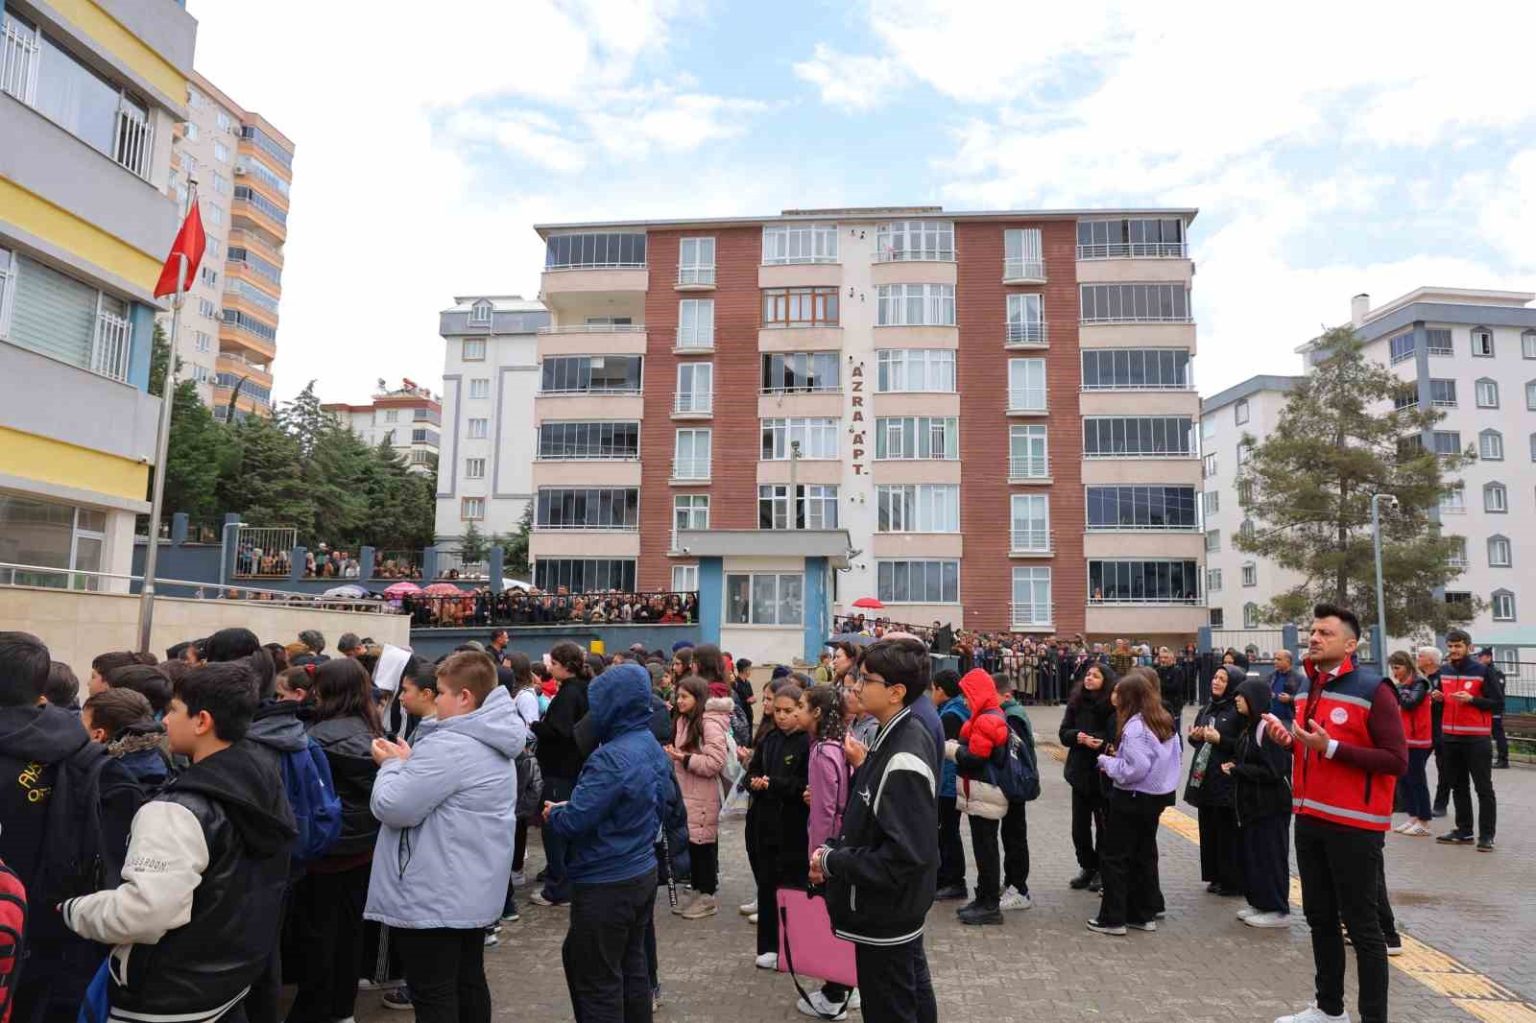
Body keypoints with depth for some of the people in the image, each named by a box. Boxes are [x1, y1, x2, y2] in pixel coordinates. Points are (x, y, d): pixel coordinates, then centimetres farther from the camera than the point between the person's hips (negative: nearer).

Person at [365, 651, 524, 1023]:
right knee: (468, 981, 20)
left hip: (435, 896, -9)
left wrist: (393, 764, -5)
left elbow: (393, 807, -22)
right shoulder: (492, 743, 8)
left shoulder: (449, 745, -24)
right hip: (474, 890, 10)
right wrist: (408, 761, 5)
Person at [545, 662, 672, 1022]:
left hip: (605, 884, -9)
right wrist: (570, 805, 8)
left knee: (597, 982, 6)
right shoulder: (654, 748, 3)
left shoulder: (611, 758, -25)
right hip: (643, 874, 9)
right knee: (631, 967, 20)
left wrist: (552, 814, -2)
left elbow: (573, 822, -25)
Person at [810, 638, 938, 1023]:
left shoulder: (904, 758, -28)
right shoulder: (898, 735, 1)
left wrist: (832, 861, -20)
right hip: (898, 909, 9)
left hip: (885, 917, -9)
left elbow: (904, 856, -30)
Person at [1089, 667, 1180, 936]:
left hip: (1132, 798, -9)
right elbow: (1170, 758, 14)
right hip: (1157, 796, 9)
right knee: (1145, 854, 17)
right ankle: (1144, 914, 24)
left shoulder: (1134, 726, -23)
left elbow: (1133, 769, -28)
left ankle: (1113, 918, 8)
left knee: (1114, 857, 2)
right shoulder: (1164, 721, 5)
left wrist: (1106, 761, -12)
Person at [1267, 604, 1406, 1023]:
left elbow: (1396, 761, -18)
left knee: (1361, 924, 3)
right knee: (1320, 918, 17)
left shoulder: (1373, 690, -14)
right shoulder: (1306, 687, 9)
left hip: (1354, 825, -7)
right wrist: (1288, 739, 1)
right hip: (1309, 819, 7)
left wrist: (1331, 747, -24)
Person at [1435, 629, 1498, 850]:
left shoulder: (1482, 671, -7)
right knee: (1458, 787, 13)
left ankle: (1486, 835, 4)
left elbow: (1498, 701, -7)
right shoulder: (1444, 672, 10)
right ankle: (1463, 831, 22)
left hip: (1477, 739, -6)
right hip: (1451, 738, 6)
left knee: (1483, 788, 0)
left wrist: (1472, 699, -21)